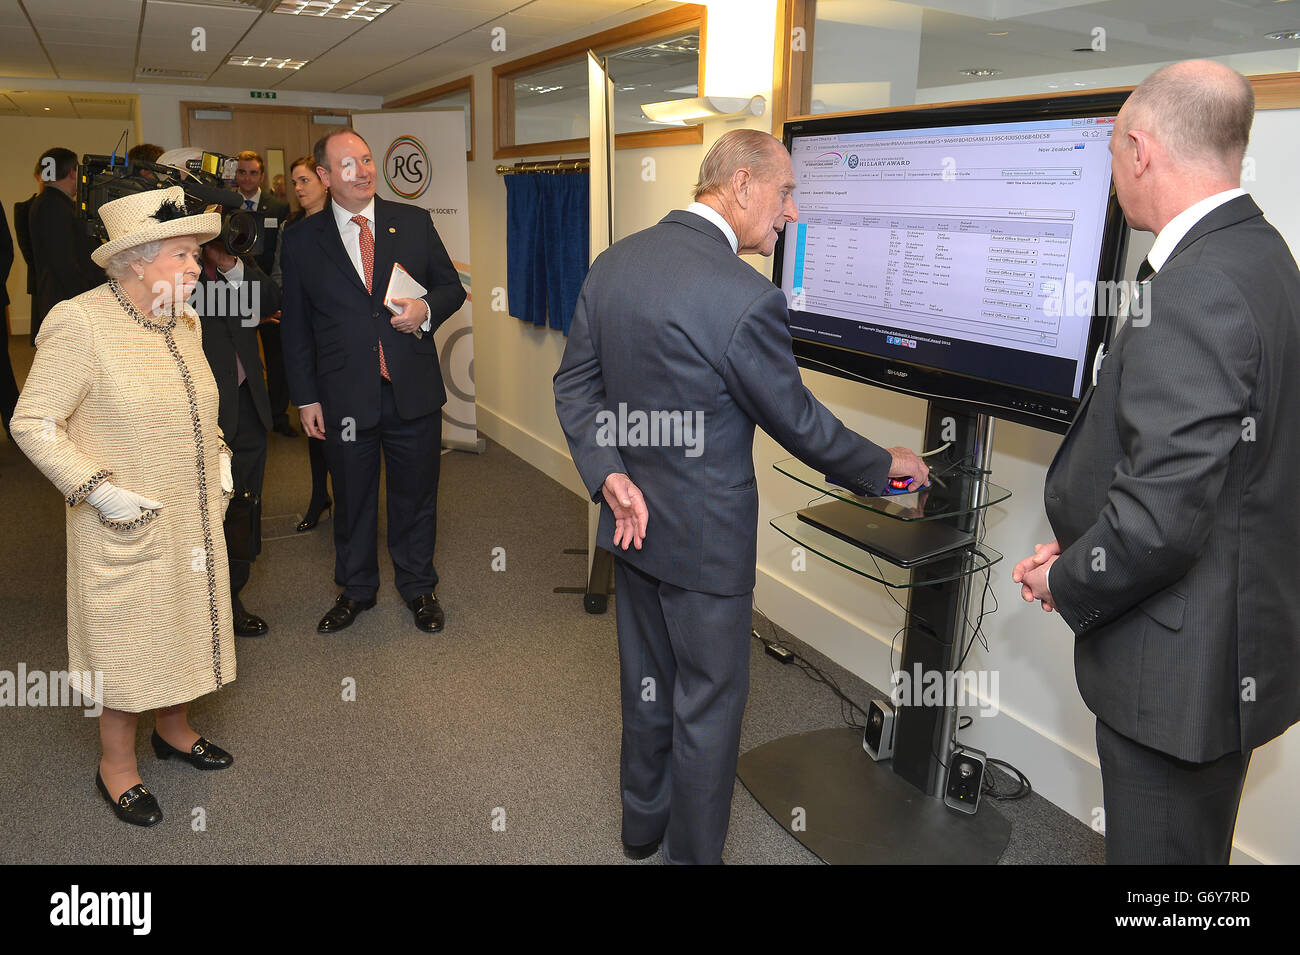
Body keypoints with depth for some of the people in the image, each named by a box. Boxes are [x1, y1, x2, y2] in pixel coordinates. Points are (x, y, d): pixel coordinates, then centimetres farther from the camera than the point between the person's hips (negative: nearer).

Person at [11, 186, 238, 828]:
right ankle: (117, 765, 27)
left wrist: (218, 458, 8)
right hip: (124, 527, -7)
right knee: (125, 639, 7)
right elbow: (32, 422, -15)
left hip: (192, 519, 7)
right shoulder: (80, 324, -18)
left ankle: (174, 730, 41)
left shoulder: (182, 321, 5)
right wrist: (99, 490, -21)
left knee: (184, 622, 19)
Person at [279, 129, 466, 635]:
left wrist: (427, 309, -13)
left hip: (414, 390, 1)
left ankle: (418, 587, 32)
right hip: (345, 397, 0)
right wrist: (306, 398, 1)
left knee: (416, 493, 12)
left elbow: (451, 286, 10)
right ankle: (356, 589, 34)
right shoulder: (302, 241, 1)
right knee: (352, 498, 14)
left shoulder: (415, 222, 3)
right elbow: (295, 326, 4)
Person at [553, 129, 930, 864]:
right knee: (709, 705, 12)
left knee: (649, 680, 25)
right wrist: (884, 466, 1)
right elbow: (799, 423, -14)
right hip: (705, 537, -7)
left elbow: (575, 383, 1)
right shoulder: (746, 297, -24)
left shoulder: (614, 262, -1)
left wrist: (610, 475, -6)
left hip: (633, 522, 8)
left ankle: (643, 822, 46)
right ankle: (692, 852, 32)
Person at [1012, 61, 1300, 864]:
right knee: (1193, 844, 26)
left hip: (1181, 669, -10)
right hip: (1233, 641, 10)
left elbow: (1161, 516, -30)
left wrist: (1067, 581, -11)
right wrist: (1079, 551, 8)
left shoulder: (1197, 291, -26)